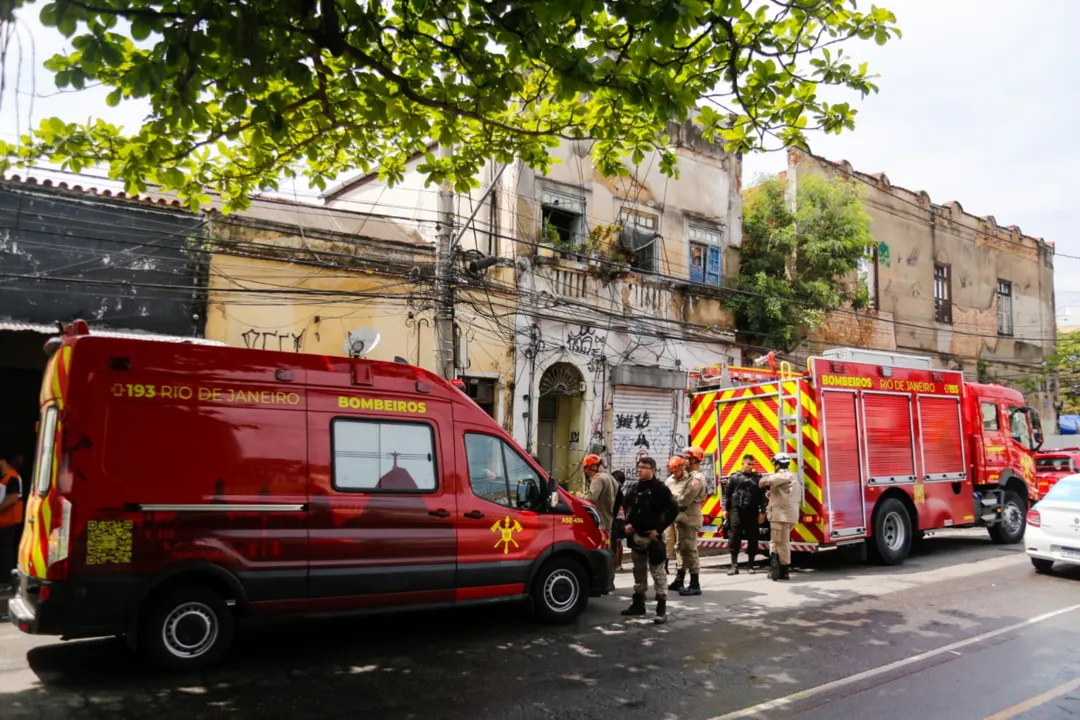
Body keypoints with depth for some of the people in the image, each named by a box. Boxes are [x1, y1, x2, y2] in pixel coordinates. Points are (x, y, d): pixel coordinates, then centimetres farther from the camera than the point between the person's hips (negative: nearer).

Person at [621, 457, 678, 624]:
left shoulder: (660, 488, -11)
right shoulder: (635, 488, 11)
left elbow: (674, 509, -15)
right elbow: (629, 506, 24)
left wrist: (659, 529, -16)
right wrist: (627, 523, 8)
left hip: (653, 537, -7)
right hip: (636, 536, 7)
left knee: (657, 572, -6)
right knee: (639, 571, 16)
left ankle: (662, 608, -3)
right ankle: (638, 603, 26)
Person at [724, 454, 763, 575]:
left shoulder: (758, 477, 8)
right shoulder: (734, 477, 6)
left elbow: (762, 495, 5)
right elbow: (727, 494, 7)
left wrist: (762, 511, -1)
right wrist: (725, 509, 1)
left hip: (752, 512, 1)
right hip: (736, 511, -1)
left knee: (752, 538, 5)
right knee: (734, 538, -2)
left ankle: (751, 565, 16)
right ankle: (734, 566, 3)